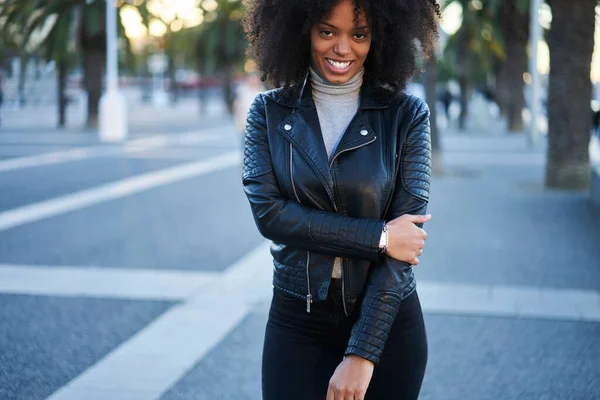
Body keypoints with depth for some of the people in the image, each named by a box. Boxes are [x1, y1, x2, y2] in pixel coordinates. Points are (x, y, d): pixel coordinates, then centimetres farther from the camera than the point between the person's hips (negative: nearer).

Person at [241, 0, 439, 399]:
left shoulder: (407, 115, -6)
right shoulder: (269, 112, -1)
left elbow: (408, 230, -12)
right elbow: (267, 212, -11)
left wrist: (363, 353, -18)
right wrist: (379, 237, -18)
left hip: (388, 324, 0)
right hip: (297, 324, 1)